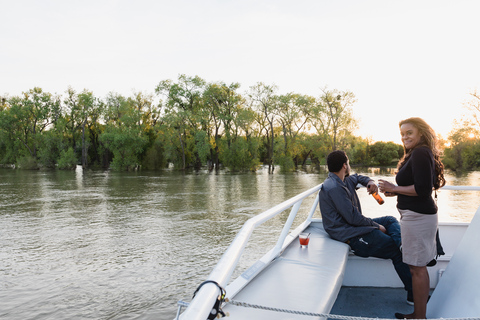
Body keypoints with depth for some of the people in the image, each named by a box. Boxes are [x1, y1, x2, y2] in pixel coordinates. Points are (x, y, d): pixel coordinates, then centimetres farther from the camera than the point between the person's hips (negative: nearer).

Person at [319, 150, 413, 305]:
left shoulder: (344, 180, 10)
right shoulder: (334, 188, -22)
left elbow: (357, 177, 32)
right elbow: (353, 218, -22)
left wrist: (369, 182, 8)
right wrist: (377, 226, -9)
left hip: (355, 226, 11)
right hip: (352, 237, -11)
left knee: (390, 220, 16)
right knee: (397, 252, -8)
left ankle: (401, 243, -14)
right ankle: (414, 294, 1)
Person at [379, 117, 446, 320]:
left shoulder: (419, 153, -15)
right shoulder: (422, 153, 17)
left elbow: (423, 189, -23)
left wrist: (394, 188, -14)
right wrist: (396, 192, 11)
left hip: (418, 217, -10)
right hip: (420, 214, 10)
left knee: (417, 268, -1)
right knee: (418, 267, 16)